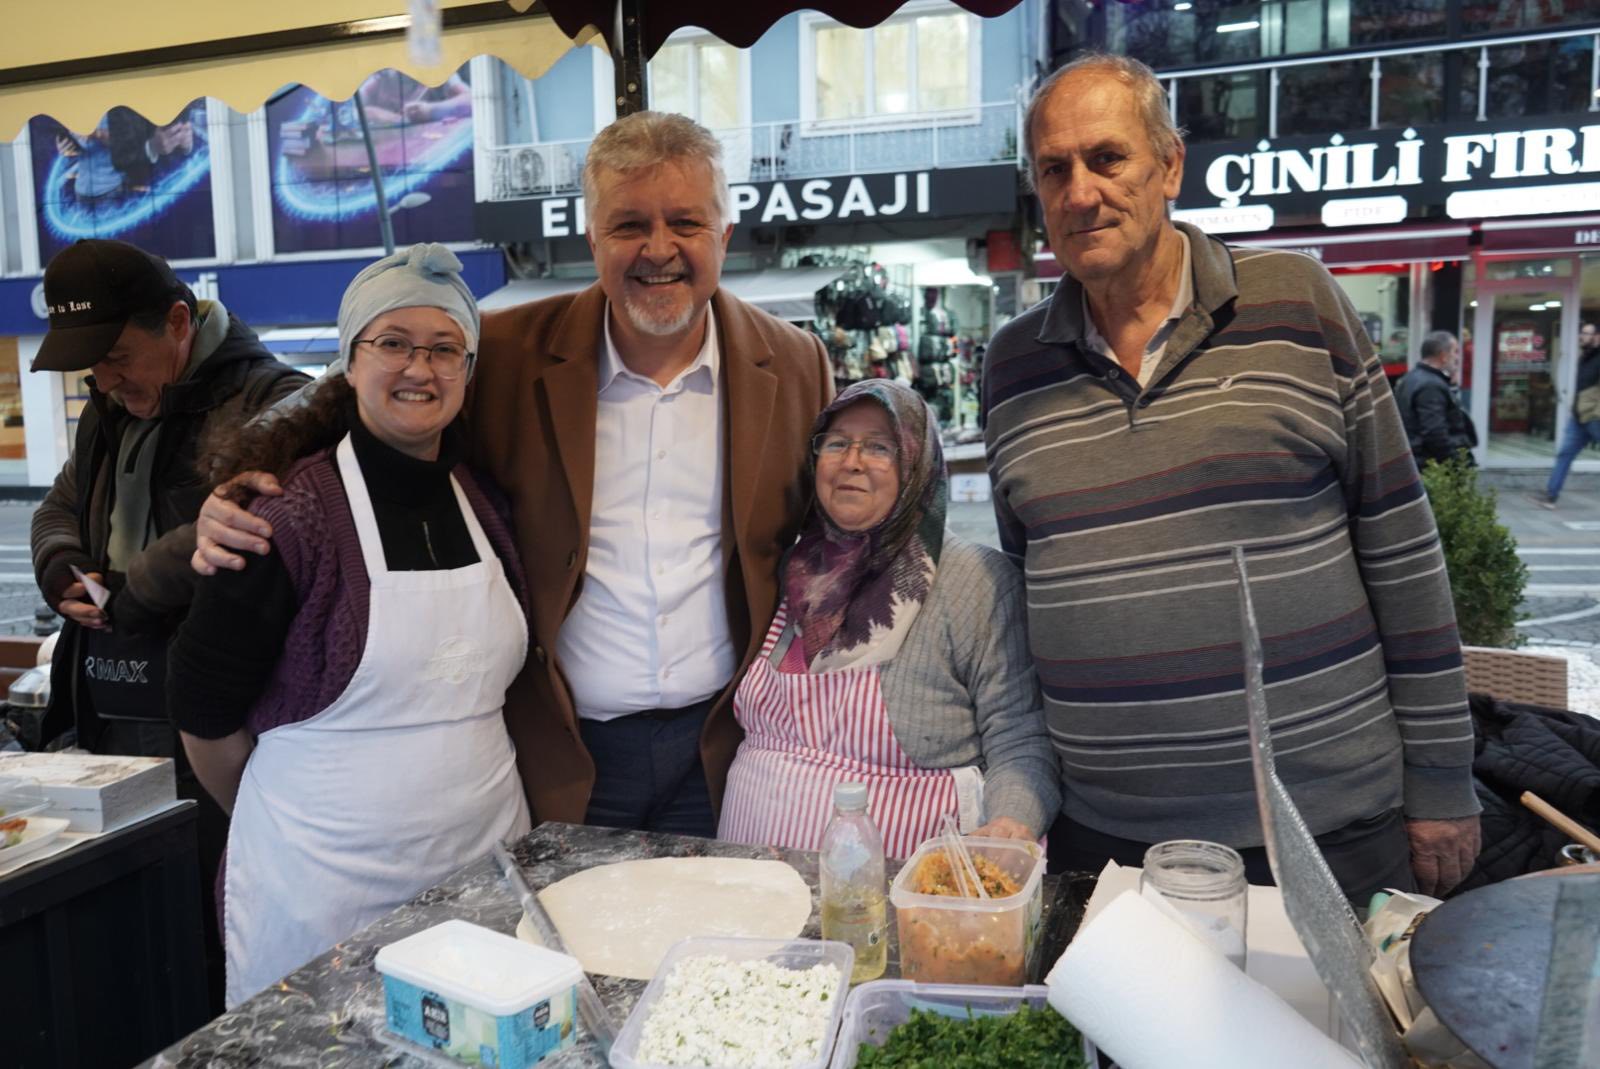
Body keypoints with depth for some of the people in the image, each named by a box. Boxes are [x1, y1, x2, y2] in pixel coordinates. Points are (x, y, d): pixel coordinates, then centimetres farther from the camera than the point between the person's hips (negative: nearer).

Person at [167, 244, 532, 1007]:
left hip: (485, 860, 5)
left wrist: (457, 792, 12)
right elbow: (204, 713, -6)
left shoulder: (486, 502, 2)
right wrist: (287, 824, 6)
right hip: (324, 883, -4)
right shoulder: (289, 517, -14)